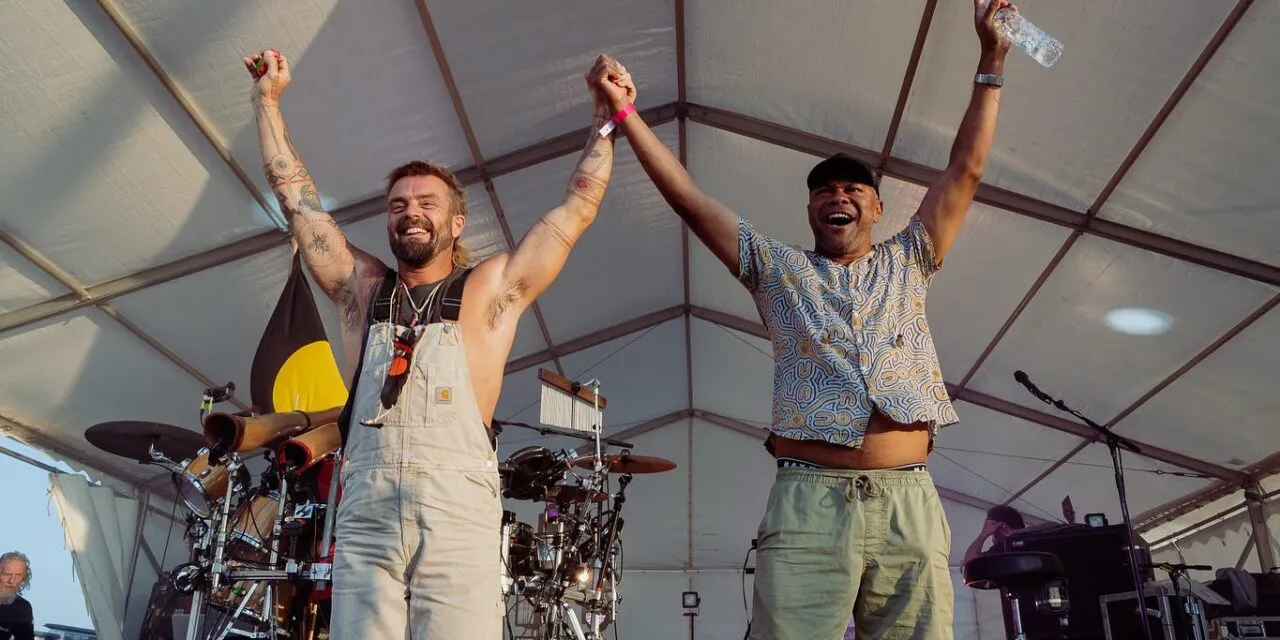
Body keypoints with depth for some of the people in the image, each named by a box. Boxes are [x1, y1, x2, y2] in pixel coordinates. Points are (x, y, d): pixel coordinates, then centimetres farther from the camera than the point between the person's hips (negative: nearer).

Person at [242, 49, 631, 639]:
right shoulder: (362, 287, 20)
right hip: (365, 513, 3)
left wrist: (604, 115, 12)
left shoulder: (490, 290, 12)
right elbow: (294, 195, 23)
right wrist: (268, 100, 25)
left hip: (458, 513, -2)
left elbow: (578, 207, 11)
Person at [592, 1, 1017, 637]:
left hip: (909, 506, 2)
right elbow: (687, 197, 15)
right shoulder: (778, 269, 19)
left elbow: (964, 172, 20)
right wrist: (625, 112, 11)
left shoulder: (907, 264, 23)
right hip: (807, 505, -2)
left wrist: (990, 61, 19)